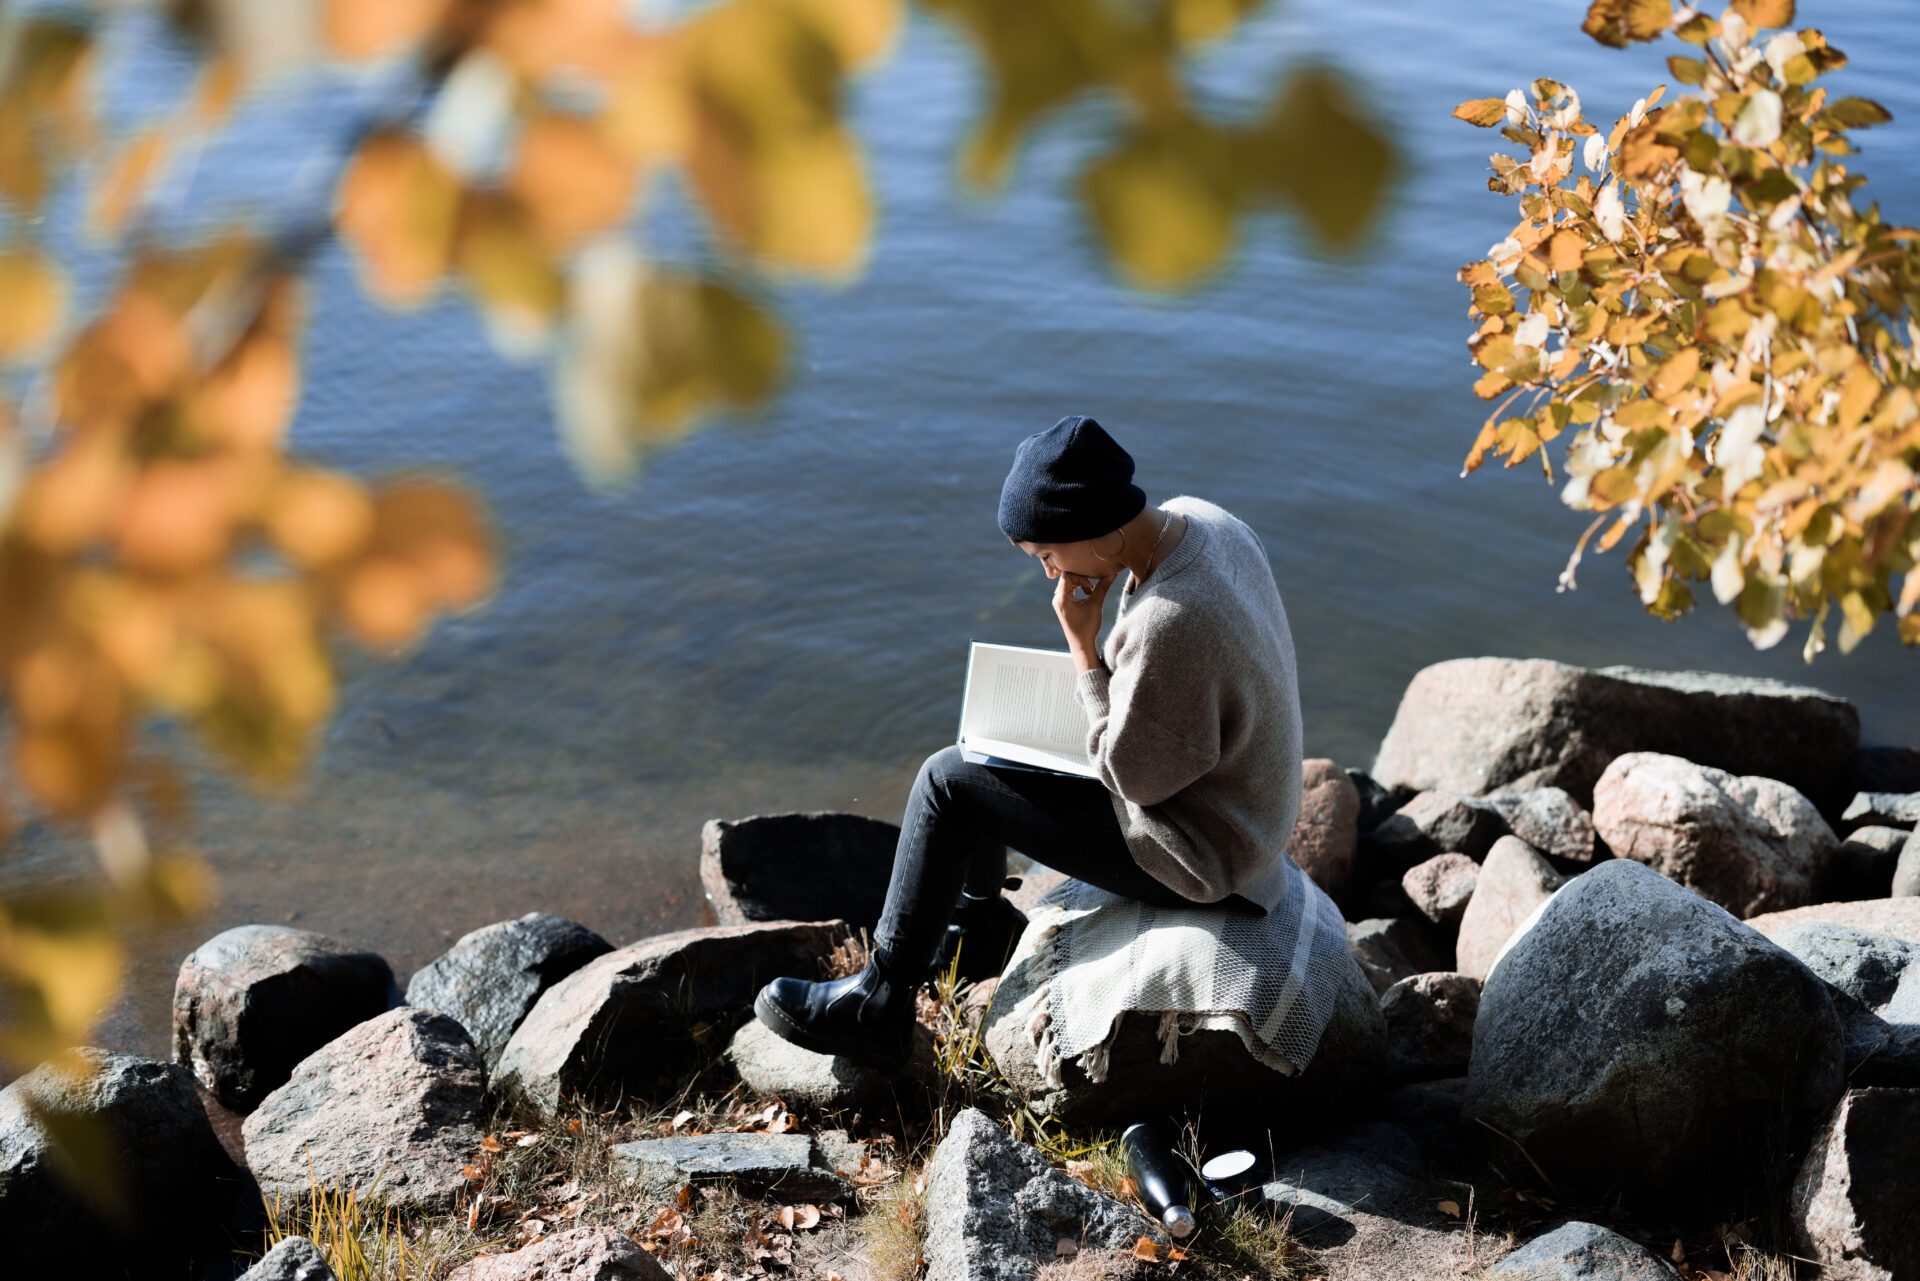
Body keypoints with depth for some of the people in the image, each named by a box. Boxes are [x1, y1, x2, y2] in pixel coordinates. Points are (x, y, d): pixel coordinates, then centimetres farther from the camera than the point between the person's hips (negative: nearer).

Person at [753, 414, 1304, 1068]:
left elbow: (1134, 776, -22)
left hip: (1197, 855, -10)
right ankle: (979, 920, 39)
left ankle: (879, 1005, 5)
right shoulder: (1203, 520, -6)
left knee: (948, 780, -8)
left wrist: (1082, 645, -21)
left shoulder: (1170, 622, -36)